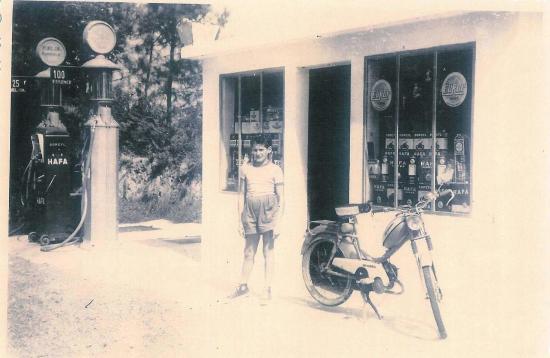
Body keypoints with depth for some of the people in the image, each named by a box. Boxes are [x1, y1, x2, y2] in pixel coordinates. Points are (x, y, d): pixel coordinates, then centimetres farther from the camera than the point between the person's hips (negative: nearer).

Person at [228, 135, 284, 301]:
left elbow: (280, 198, 2)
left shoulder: (275, 170, 3)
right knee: (248, 252, 10)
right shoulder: (246, 169, 11)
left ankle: (267, 289, 8)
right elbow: (242, 195, 13)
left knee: (268, 251, 1)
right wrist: (240, 219, 9)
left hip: (268, 209, -3)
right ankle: (243, 285, 24)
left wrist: (278, 222, -4)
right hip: (250, 210, 3)